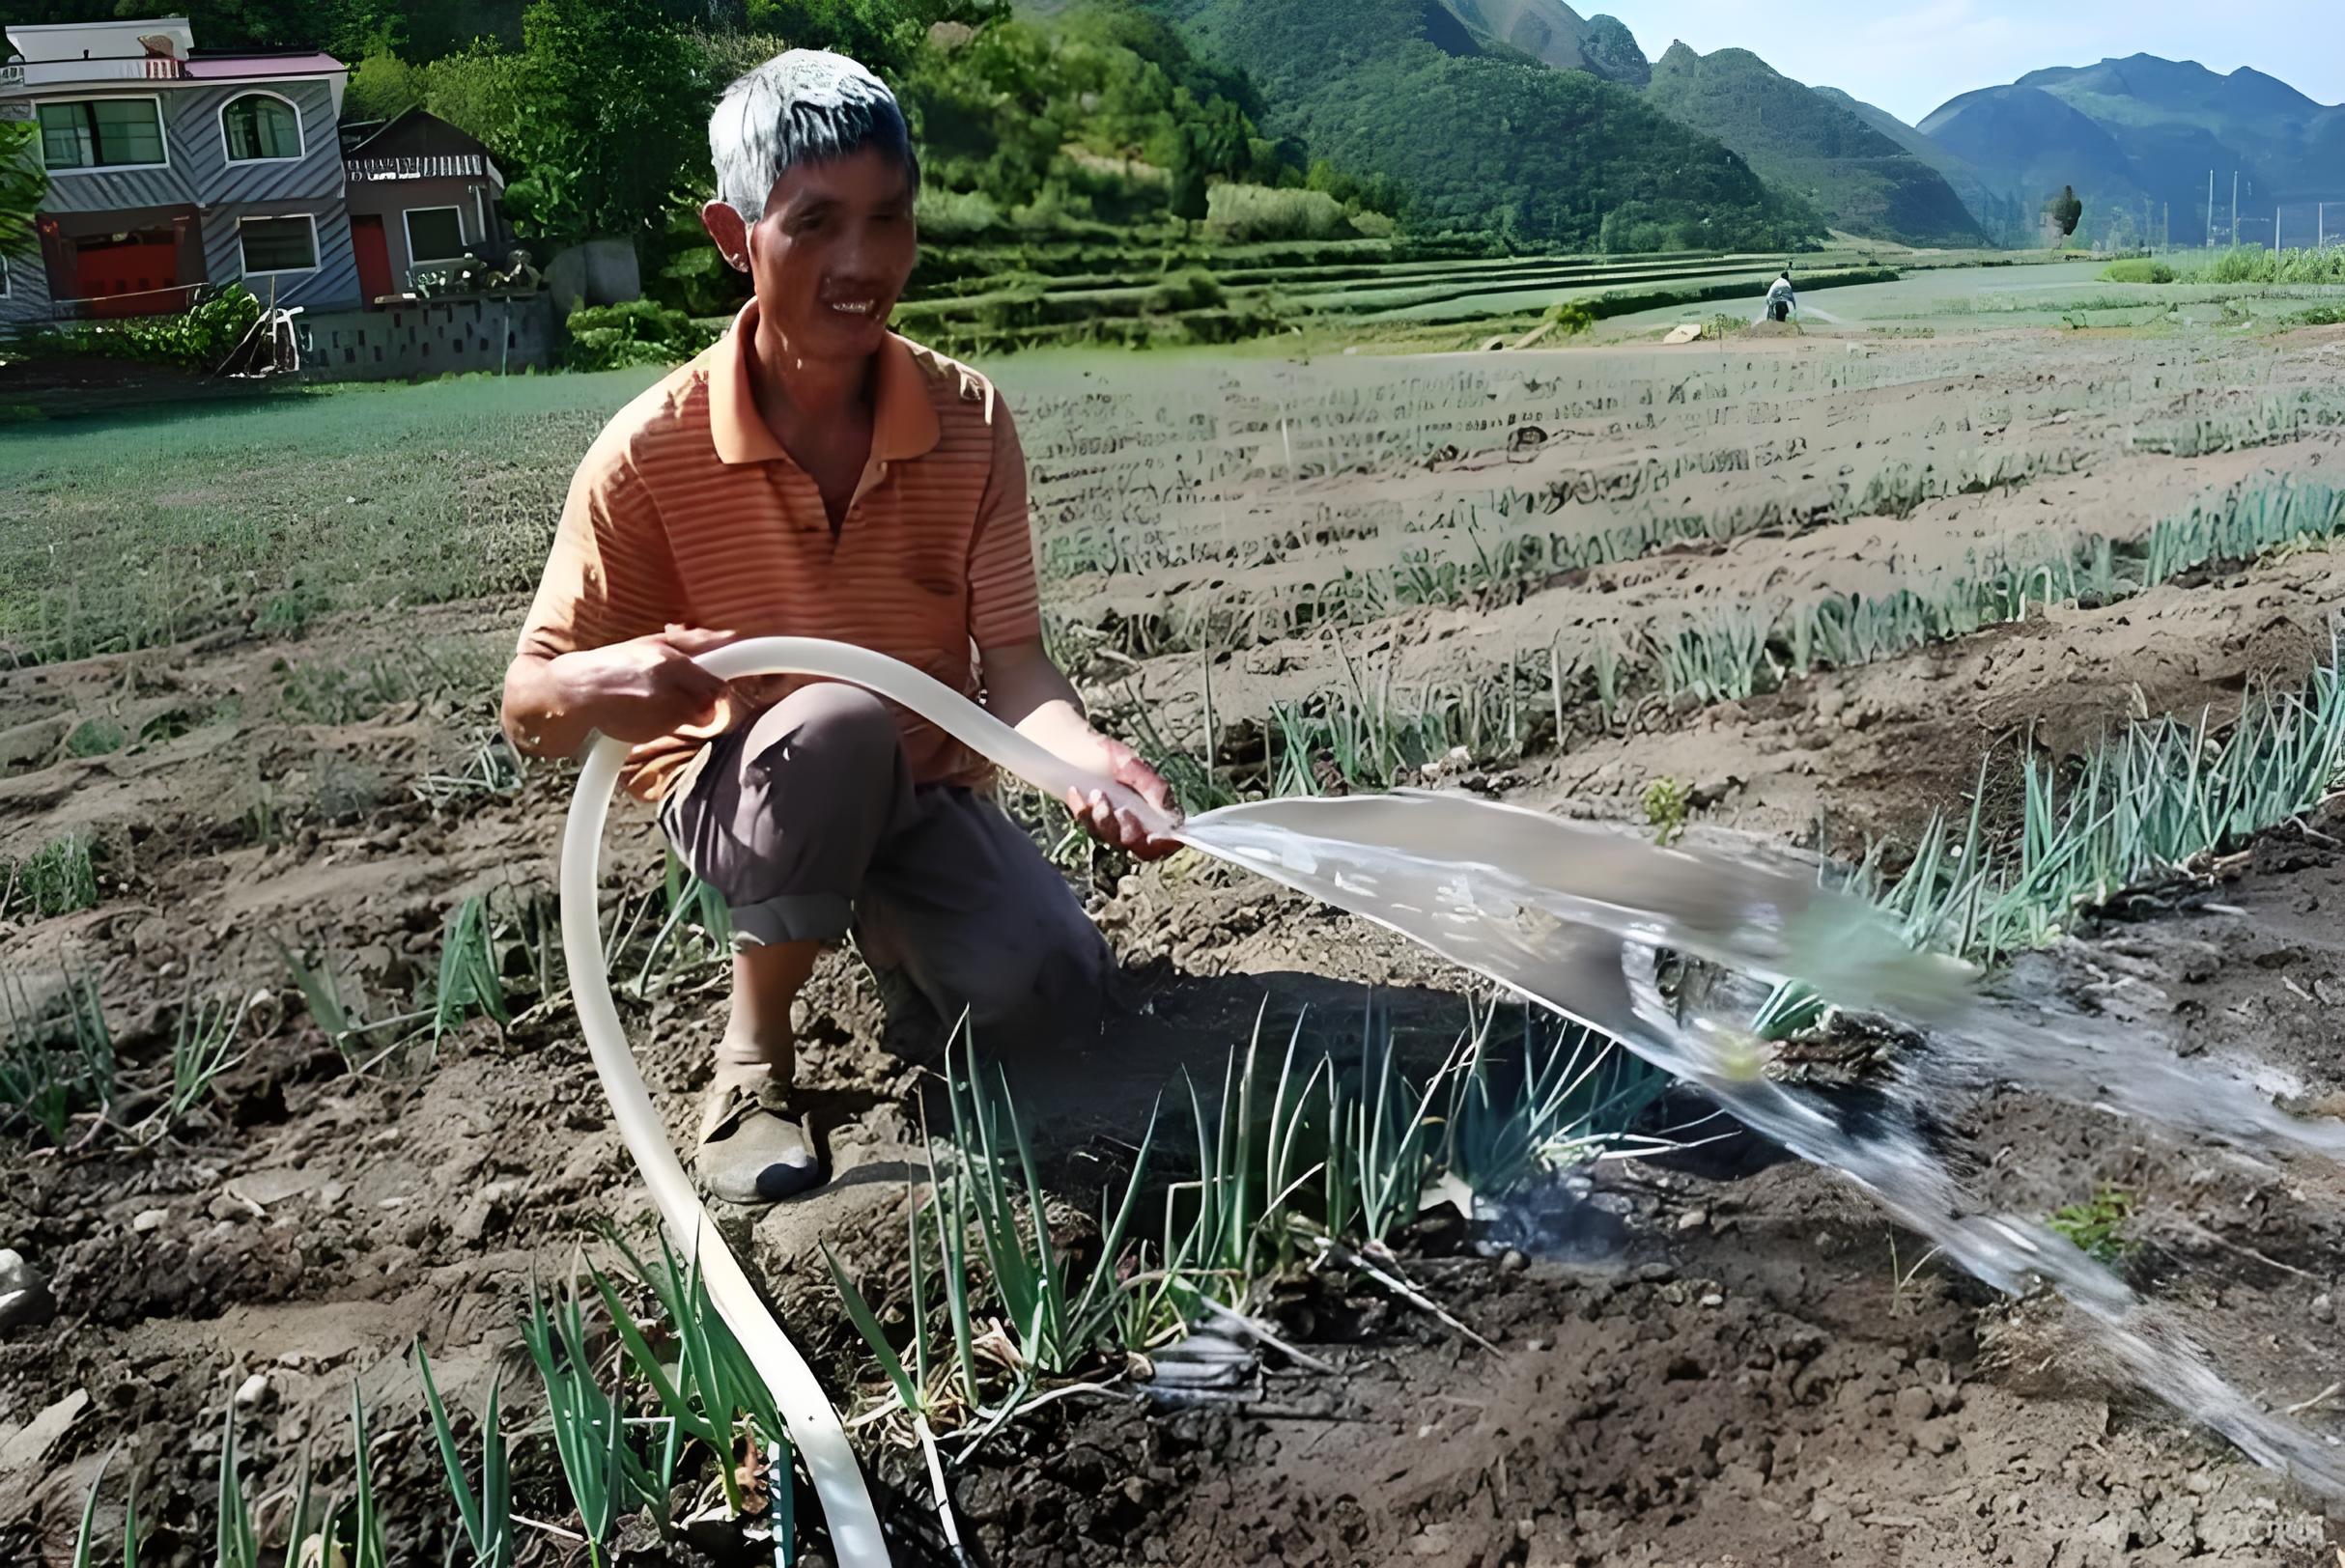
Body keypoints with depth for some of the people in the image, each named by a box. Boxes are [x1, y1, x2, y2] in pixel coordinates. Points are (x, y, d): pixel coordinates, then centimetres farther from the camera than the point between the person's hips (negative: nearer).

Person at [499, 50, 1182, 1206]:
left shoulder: (969, 426, -12)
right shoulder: (652, 453, -19)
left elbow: (1011, 664, -14)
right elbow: (529, 708, -13)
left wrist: (1089, 758, -37)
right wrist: (598, 686, -38)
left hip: (924, 792, 4)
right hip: (738, 794, -3)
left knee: (1055, 992, -19)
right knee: (838, 723, -37)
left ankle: (882, 922, 17)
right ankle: (754, 1052, -14)